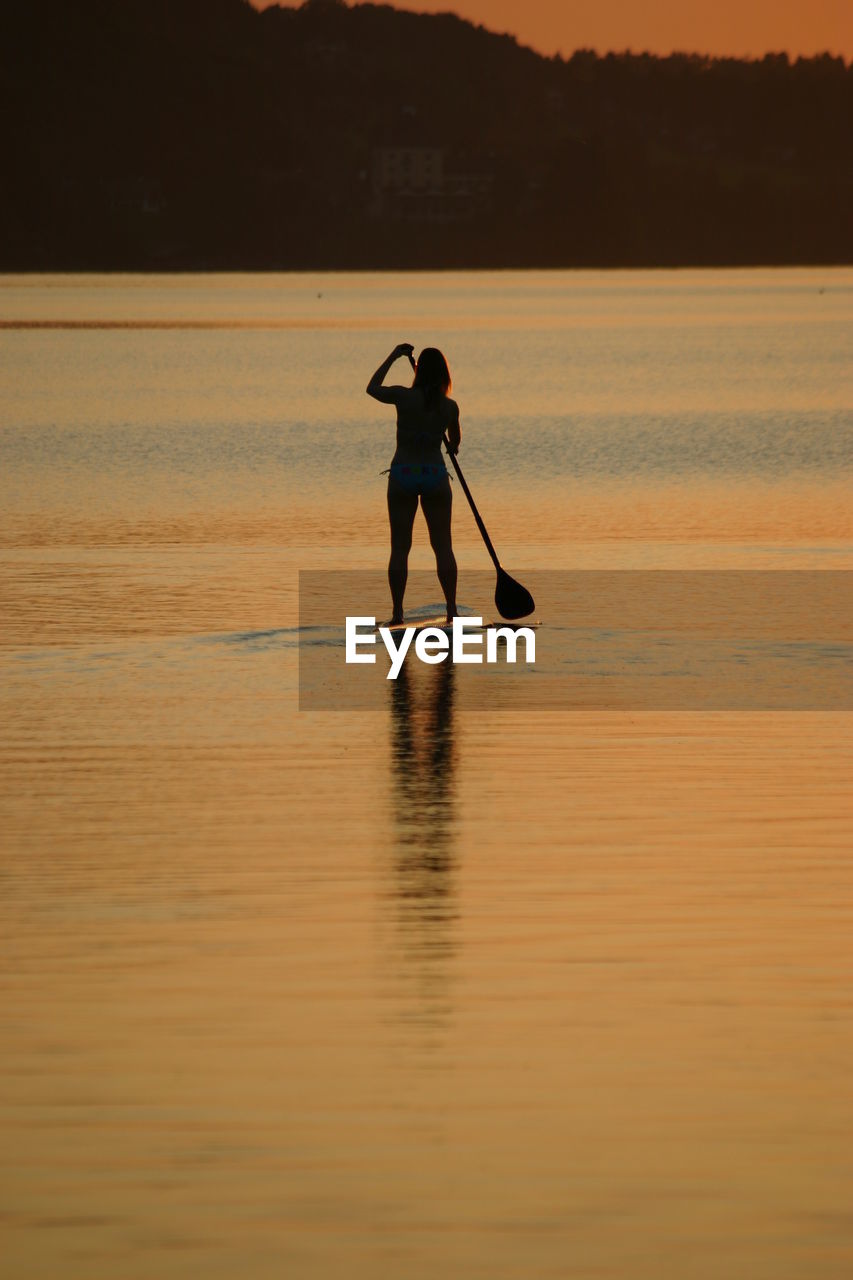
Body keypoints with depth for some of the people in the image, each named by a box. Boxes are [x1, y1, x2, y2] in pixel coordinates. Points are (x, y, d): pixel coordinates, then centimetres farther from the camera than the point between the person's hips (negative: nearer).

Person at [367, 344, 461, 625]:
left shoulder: (403, 397, -10)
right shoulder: (450, 406, -2)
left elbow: (372, 388, 10)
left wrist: (393, 356, 17)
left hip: (402, 475, -1)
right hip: (435, 474, 1)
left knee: (399, 547, 3)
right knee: (443, 545, 8)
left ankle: (397, 612, -1)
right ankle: (451, 609, 6)